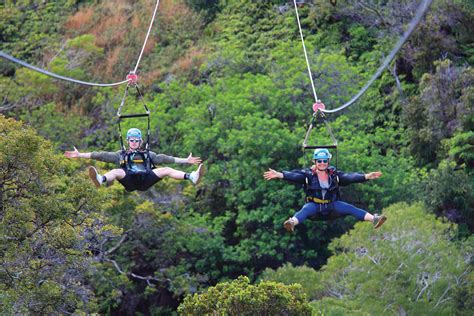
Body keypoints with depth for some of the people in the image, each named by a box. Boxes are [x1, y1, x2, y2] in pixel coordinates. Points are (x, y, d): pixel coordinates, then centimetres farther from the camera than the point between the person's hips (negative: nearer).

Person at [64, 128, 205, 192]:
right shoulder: (121, 154, 30)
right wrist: (80, 155, 15)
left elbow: (164, 158, 28)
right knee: (116, 172, -32)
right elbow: (102, 155, 23)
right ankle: (101, 180, -66)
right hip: (129, 181, -1)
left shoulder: (147, 154, 33)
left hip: (145, 180, 1)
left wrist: (186, 160, 21)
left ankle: (191, 177, -40)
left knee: (166, 170, -20)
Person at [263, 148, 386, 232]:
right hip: (314, 205, -2)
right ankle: (292, 223, -65)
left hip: (332, 206, 2)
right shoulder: (309, 174, 0)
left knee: (349, 208, -19)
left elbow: (349, 177, -3)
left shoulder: (334, 175, 7)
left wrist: (367, 176, -15)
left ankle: (374, 219, -32)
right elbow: (294, 175, -14)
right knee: (306, 209, -34)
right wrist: (279, 175, -30)